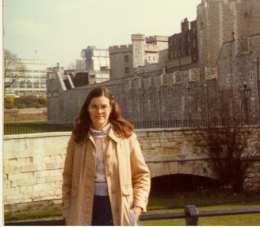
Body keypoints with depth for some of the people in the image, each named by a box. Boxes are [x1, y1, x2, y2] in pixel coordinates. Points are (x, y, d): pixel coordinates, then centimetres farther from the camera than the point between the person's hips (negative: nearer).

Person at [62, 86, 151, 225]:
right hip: (87, 209, 1)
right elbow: (68, 177, 7)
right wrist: (67, 211, 3)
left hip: (118, 210, -1)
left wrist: (138, 206, -7)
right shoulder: (77, 138, 2)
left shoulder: (126, 136, -1)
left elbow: (142, 174, 3)